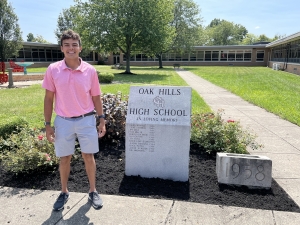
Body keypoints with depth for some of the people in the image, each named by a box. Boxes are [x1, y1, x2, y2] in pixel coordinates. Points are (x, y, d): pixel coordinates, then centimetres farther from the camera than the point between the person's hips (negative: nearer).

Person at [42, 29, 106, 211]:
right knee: (64, 159, 13)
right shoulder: (53, 70, -5)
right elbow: (49, 98, 0)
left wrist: (102, 120, 0)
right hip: (63, 121, 1)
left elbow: (96, 97, 2)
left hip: (86, 120, 0)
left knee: (89, 156, 10)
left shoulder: (90, 70, -5)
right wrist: (48, 124, -2)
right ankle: (64, 192, 34)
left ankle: (93, 191, 28)